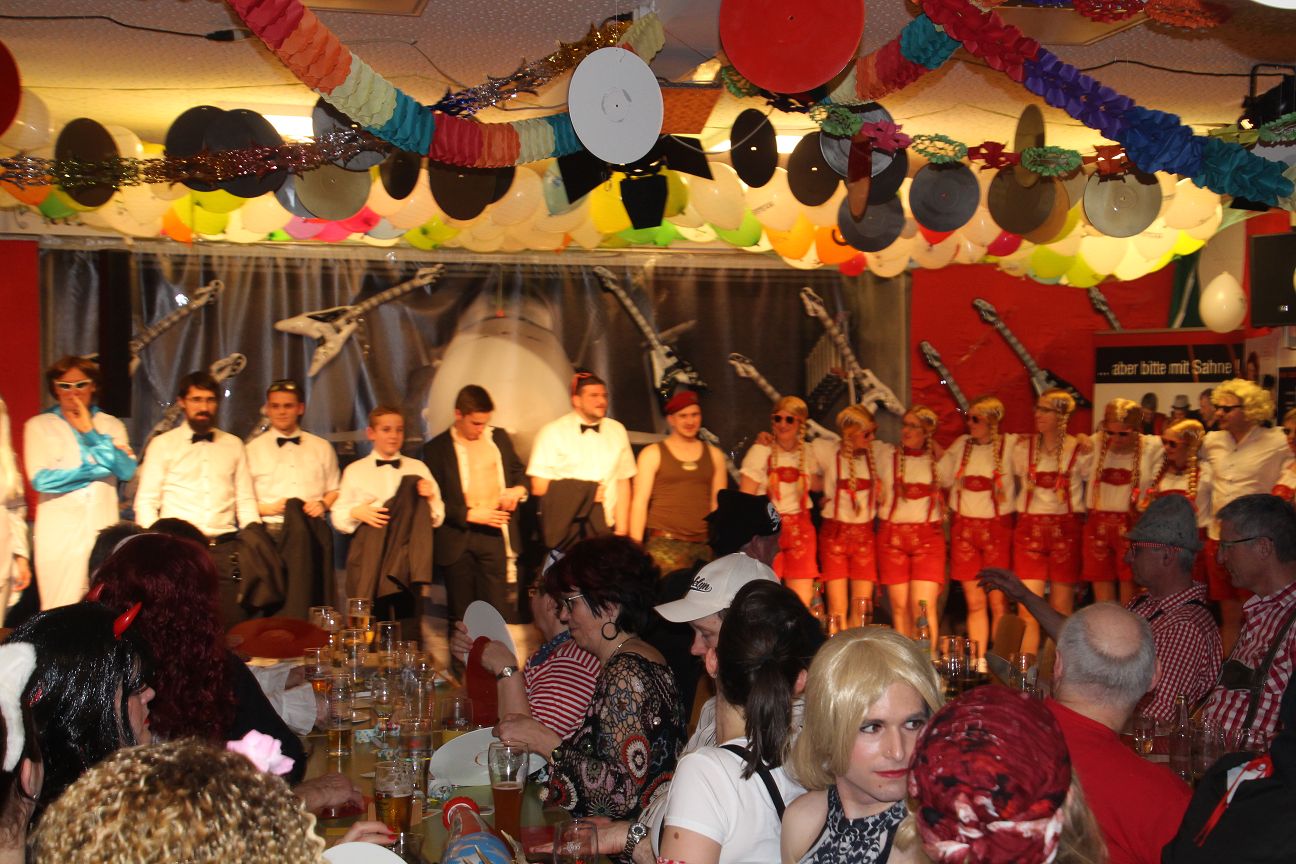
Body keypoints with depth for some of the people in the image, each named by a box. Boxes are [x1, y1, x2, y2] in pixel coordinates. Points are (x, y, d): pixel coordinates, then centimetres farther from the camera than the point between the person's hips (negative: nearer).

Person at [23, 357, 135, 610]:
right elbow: (40, 479, -7)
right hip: (59, 532, -2)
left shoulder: (112, 425, 14)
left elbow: (127, 471, -1)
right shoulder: (38, 426, 8)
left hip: (103, 530, 2)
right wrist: (100, 468, -3)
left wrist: (90, 432, -5)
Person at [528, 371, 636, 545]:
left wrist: (622, 531, 0)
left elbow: (623, 483, 6)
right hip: (564, 530, -2)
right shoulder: (552, 432, -2)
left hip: (605, 528, 2)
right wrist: (584, 493, -6)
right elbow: (539, 487, -5)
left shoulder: (617, 431, 7)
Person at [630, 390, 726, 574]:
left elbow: (719, 503, 17)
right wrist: (636, 547, -5)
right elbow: (640, 502, 2)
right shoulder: (653, 454, 6)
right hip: (664, 543, -3)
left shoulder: (714, 455, 15)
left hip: (705, 545, 3)